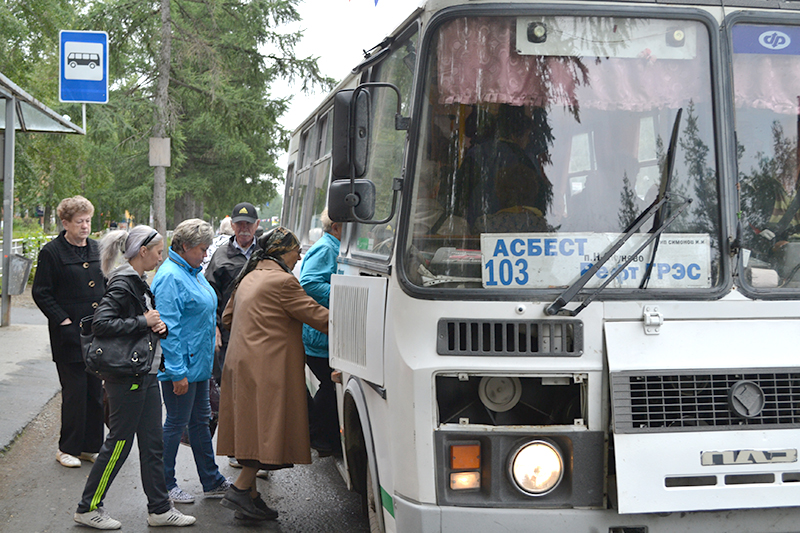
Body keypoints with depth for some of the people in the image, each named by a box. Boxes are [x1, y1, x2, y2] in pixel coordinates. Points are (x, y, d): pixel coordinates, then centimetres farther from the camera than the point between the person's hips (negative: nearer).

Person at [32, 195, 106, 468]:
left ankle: (90, 446, 19)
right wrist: (63, 320, -13)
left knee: (96, 391, 8)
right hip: (69, 335, -5)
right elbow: (41, 293, -6)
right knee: (75, 392, -2)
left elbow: (108, 287, 20)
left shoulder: (97, 250, 11)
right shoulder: (51, 252, -6)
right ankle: (68, 448, 11)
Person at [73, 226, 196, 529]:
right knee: (119, 442, 0)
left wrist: (160, 325, -1)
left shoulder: (138, 282, 13)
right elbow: (101, 324, -27)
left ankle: (159, 509, 21)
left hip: (146, 375, 10)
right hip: (126, 377, -10)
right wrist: (143, 322, -21)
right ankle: (88, 508, 13)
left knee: (152, 442, 12)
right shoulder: (122, 284, -17)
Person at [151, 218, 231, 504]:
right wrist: (178, 372, -25)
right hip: (180, 365, -10)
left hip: (198, 362, 10)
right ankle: (165, 485, 14)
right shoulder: (170, 277, -19)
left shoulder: (192, 272, 12)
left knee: (200, 420, 15)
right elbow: (168, 328, -23)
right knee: (177, 423, 1)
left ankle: (212, 481, 24)